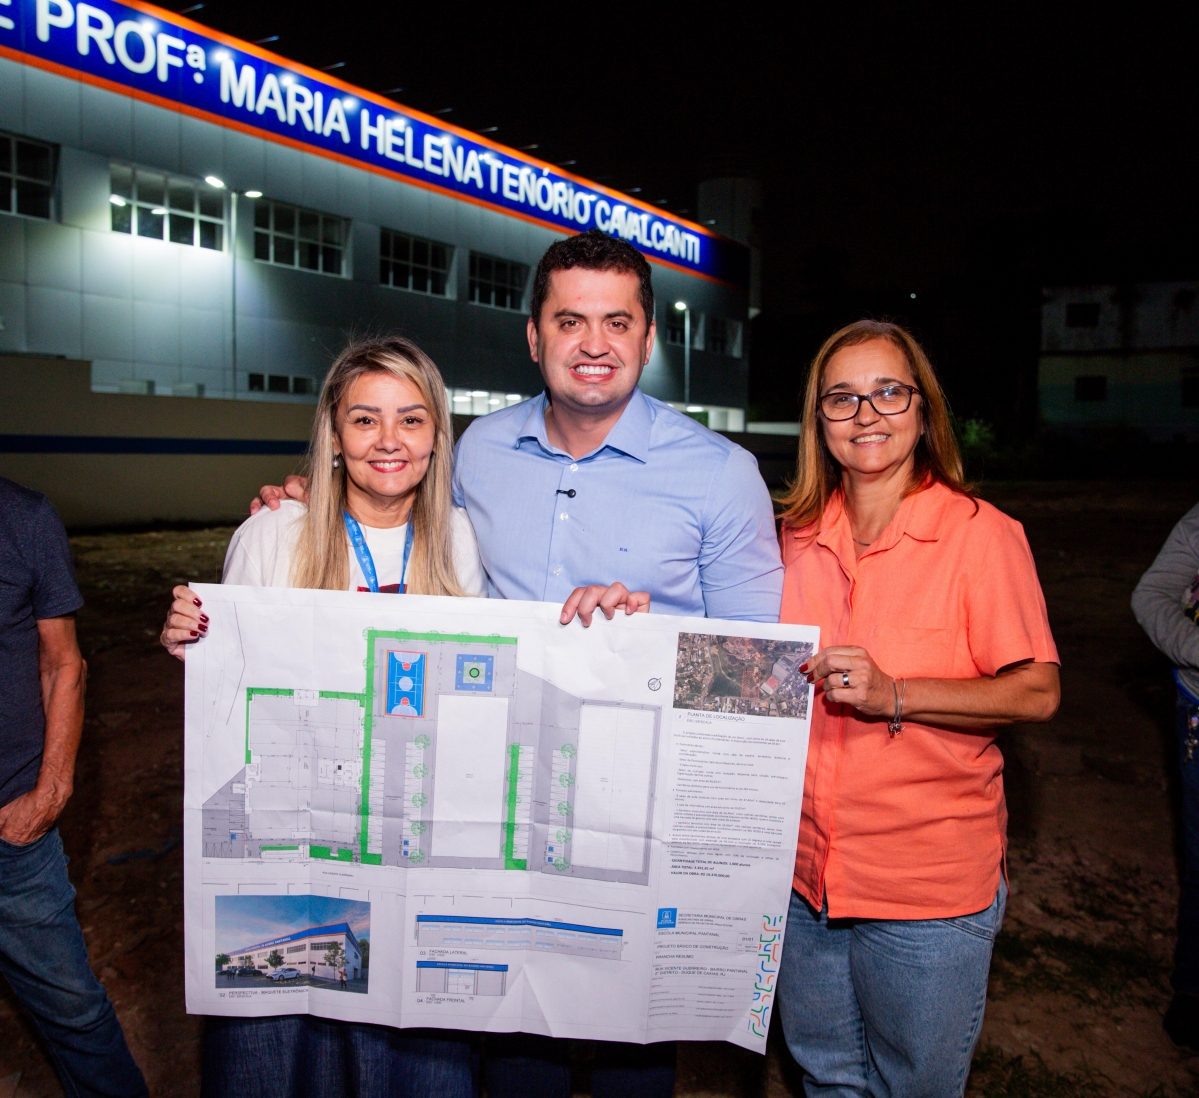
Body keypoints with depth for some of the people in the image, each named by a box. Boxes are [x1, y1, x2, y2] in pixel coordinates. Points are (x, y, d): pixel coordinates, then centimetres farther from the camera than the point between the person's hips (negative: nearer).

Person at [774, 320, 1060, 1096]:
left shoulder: (982, 535, -11)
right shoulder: (801, 537, 4)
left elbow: (1037, 692, -13)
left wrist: (893, 696, -24)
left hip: (930, 886, -4)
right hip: (806, 870, 5)